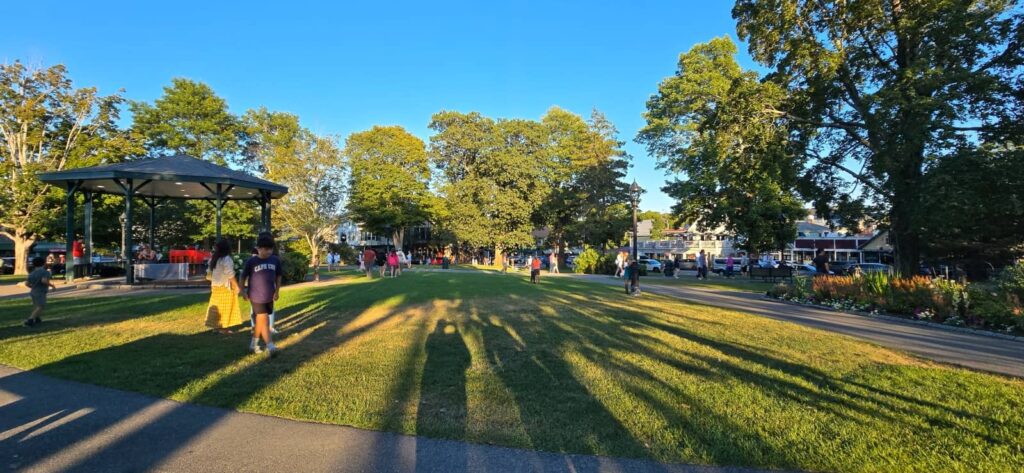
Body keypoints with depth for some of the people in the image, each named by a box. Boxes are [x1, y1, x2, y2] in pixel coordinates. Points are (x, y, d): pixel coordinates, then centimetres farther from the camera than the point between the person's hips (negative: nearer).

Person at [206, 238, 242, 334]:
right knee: (225, 307, 0)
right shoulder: (227, 259, -16)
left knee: (217, 306, 13)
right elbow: (230, 275, -19)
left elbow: (210, 274, 14)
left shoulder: (213, 259, 9)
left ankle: (216, 325, 18)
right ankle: (223, 327, 4)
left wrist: (212, 284, 21)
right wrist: (236, 286, -12)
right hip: (225, 287, -7)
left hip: (215, 286, 7)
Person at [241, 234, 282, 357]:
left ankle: (253, 344, 31)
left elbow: (278, 276, 12)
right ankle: (270, 347, -8)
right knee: (264, 320, -10)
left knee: (260, 320, 16)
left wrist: (277, 291, 6)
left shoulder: (276, 260, 0)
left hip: (269, 297, 4)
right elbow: (243, 277, 1)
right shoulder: (251, 262, -10)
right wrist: (243, 292, 1)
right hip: (256, 297, -4)